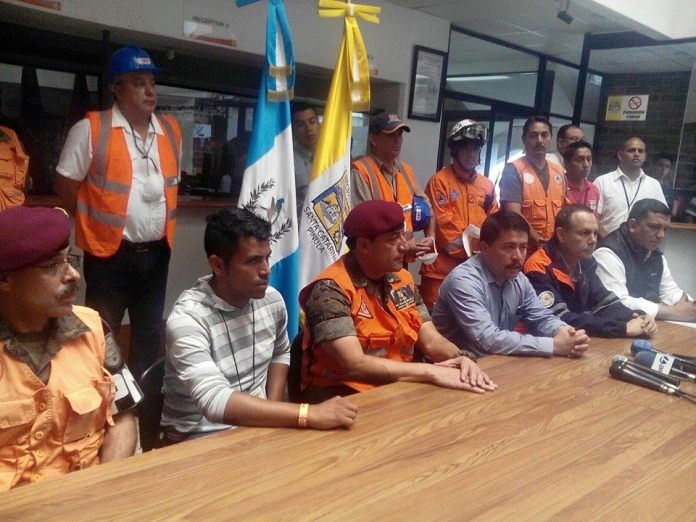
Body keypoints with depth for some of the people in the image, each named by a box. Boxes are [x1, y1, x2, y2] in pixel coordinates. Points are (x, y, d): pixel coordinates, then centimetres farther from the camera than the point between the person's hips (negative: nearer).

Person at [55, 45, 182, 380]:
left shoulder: (171, 131, 5)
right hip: (110, 252, -5)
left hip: (157, 252, 5)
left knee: (150, 333, 17)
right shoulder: (91, 129, -10)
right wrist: (96, 224, 2)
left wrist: (164, 226, 12)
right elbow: (66, 186, -5)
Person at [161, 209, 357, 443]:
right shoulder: (187, 319, -22)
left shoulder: (272, 299, -3)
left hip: (257, 423, 6)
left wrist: (272, 412, 0)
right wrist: (308, 414, -36)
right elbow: (216, 402, -32)